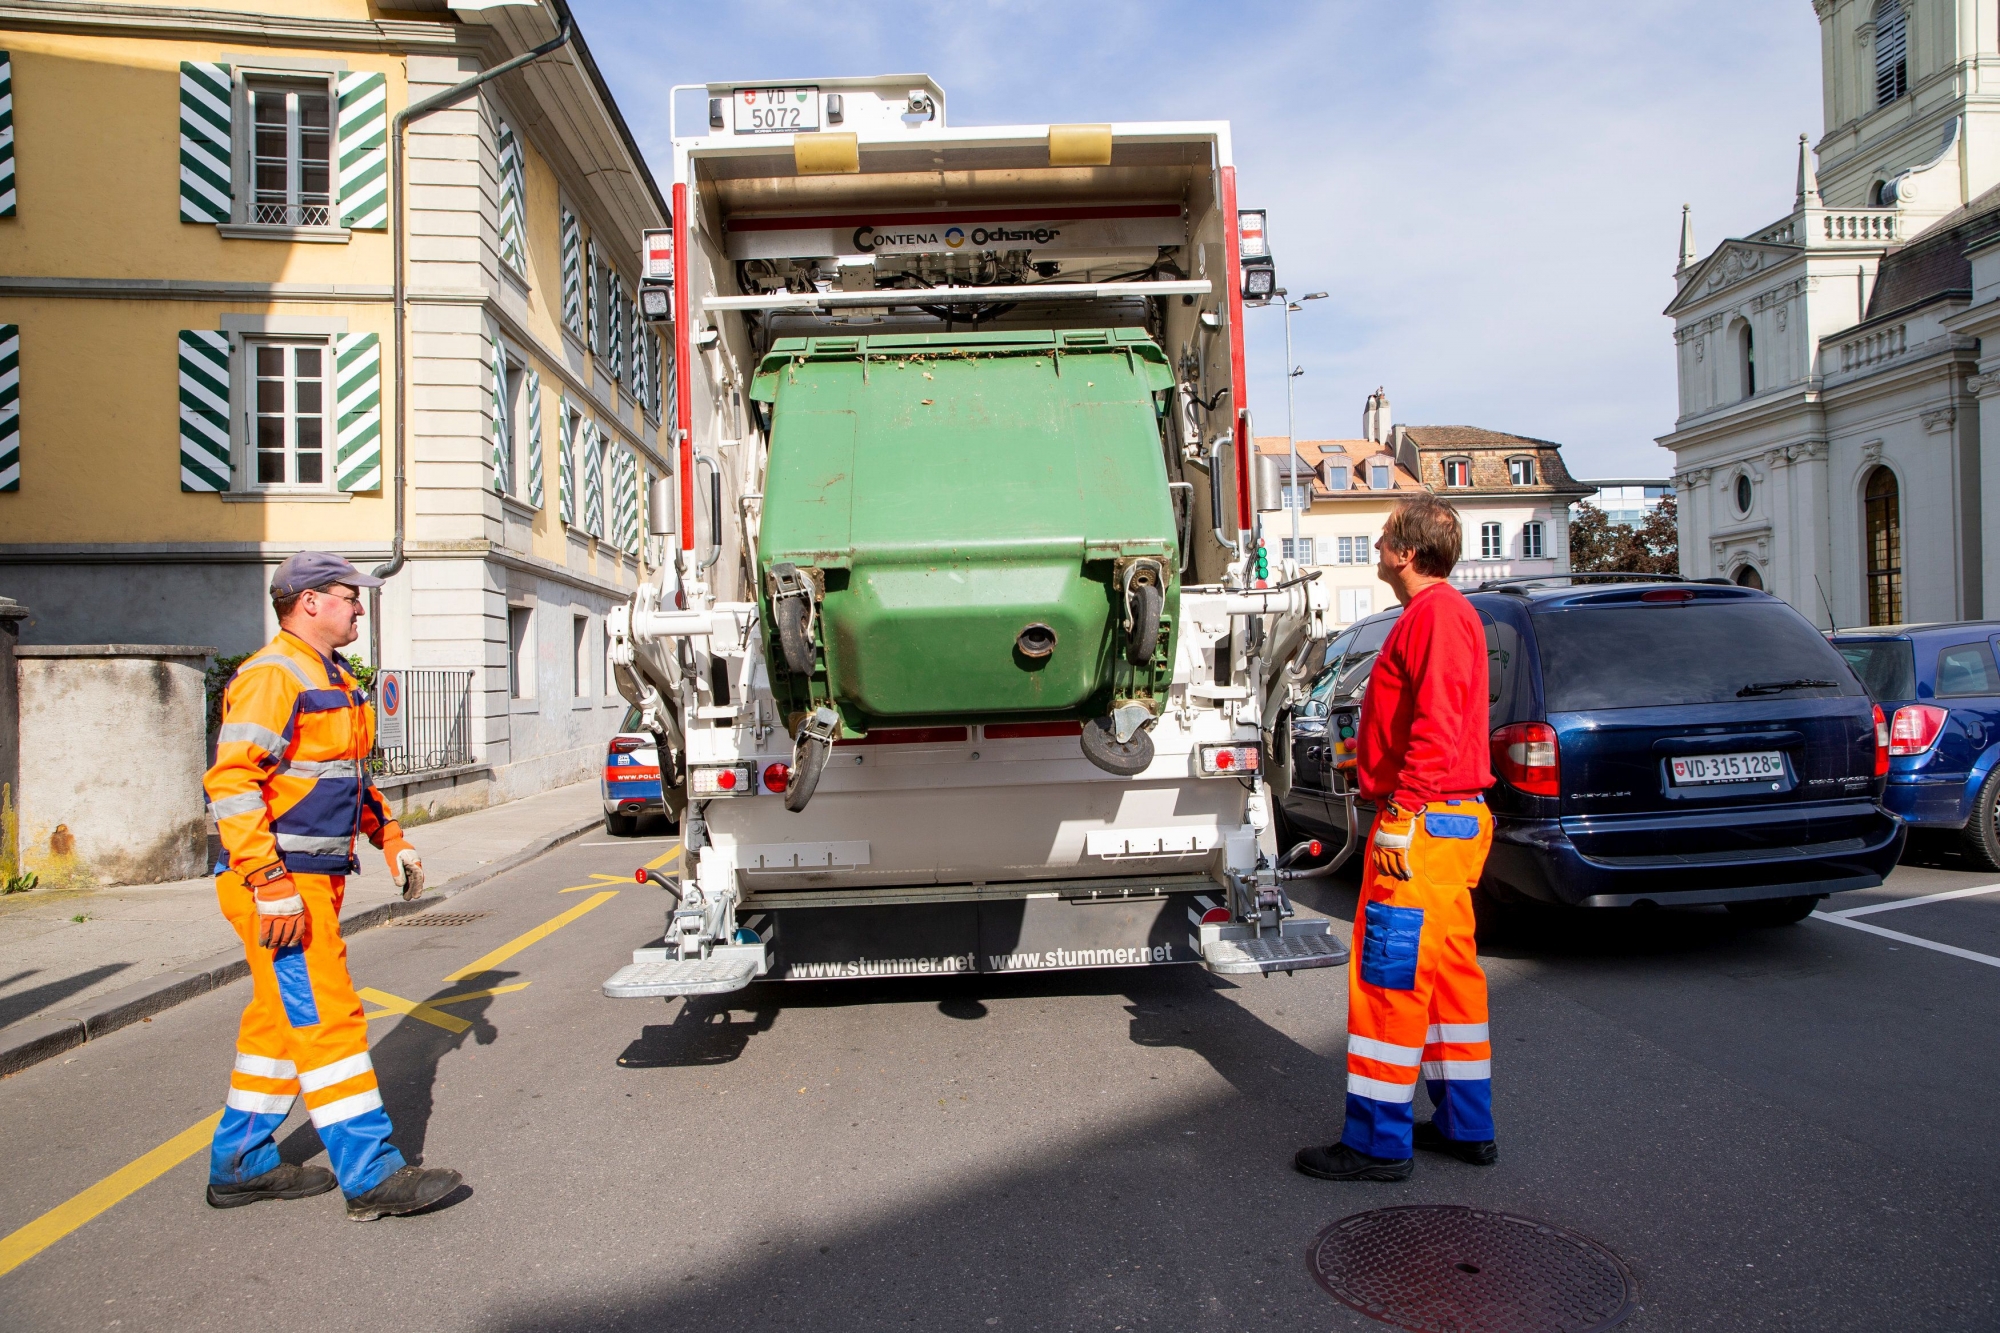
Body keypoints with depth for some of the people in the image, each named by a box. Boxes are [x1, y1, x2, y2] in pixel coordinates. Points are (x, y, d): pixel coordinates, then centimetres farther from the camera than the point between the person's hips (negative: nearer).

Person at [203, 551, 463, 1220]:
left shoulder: (334, 680, 18)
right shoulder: (272, 676, -15)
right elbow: (231, 783, -22)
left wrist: (388, 835, 20)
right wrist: (271, 883, -26)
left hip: (316, 878, 10)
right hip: (280, 886, -10)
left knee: (283, 1021, 16)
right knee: (325, 1017, -8)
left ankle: (241, 1164, 28)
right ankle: (372, 1176, -4)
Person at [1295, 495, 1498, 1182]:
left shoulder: (1437, 613, -14)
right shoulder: (1439, 612, 19)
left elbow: (1438, 727, -24)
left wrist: (1401, 814, -24)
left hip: (1423, 824, -11)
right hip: (1444, 821, 11)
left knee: (1388, 975, -5)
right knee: (1447, 972, 15)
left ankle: (1378, 1142, 2)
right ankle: (1465, 1126, 25)